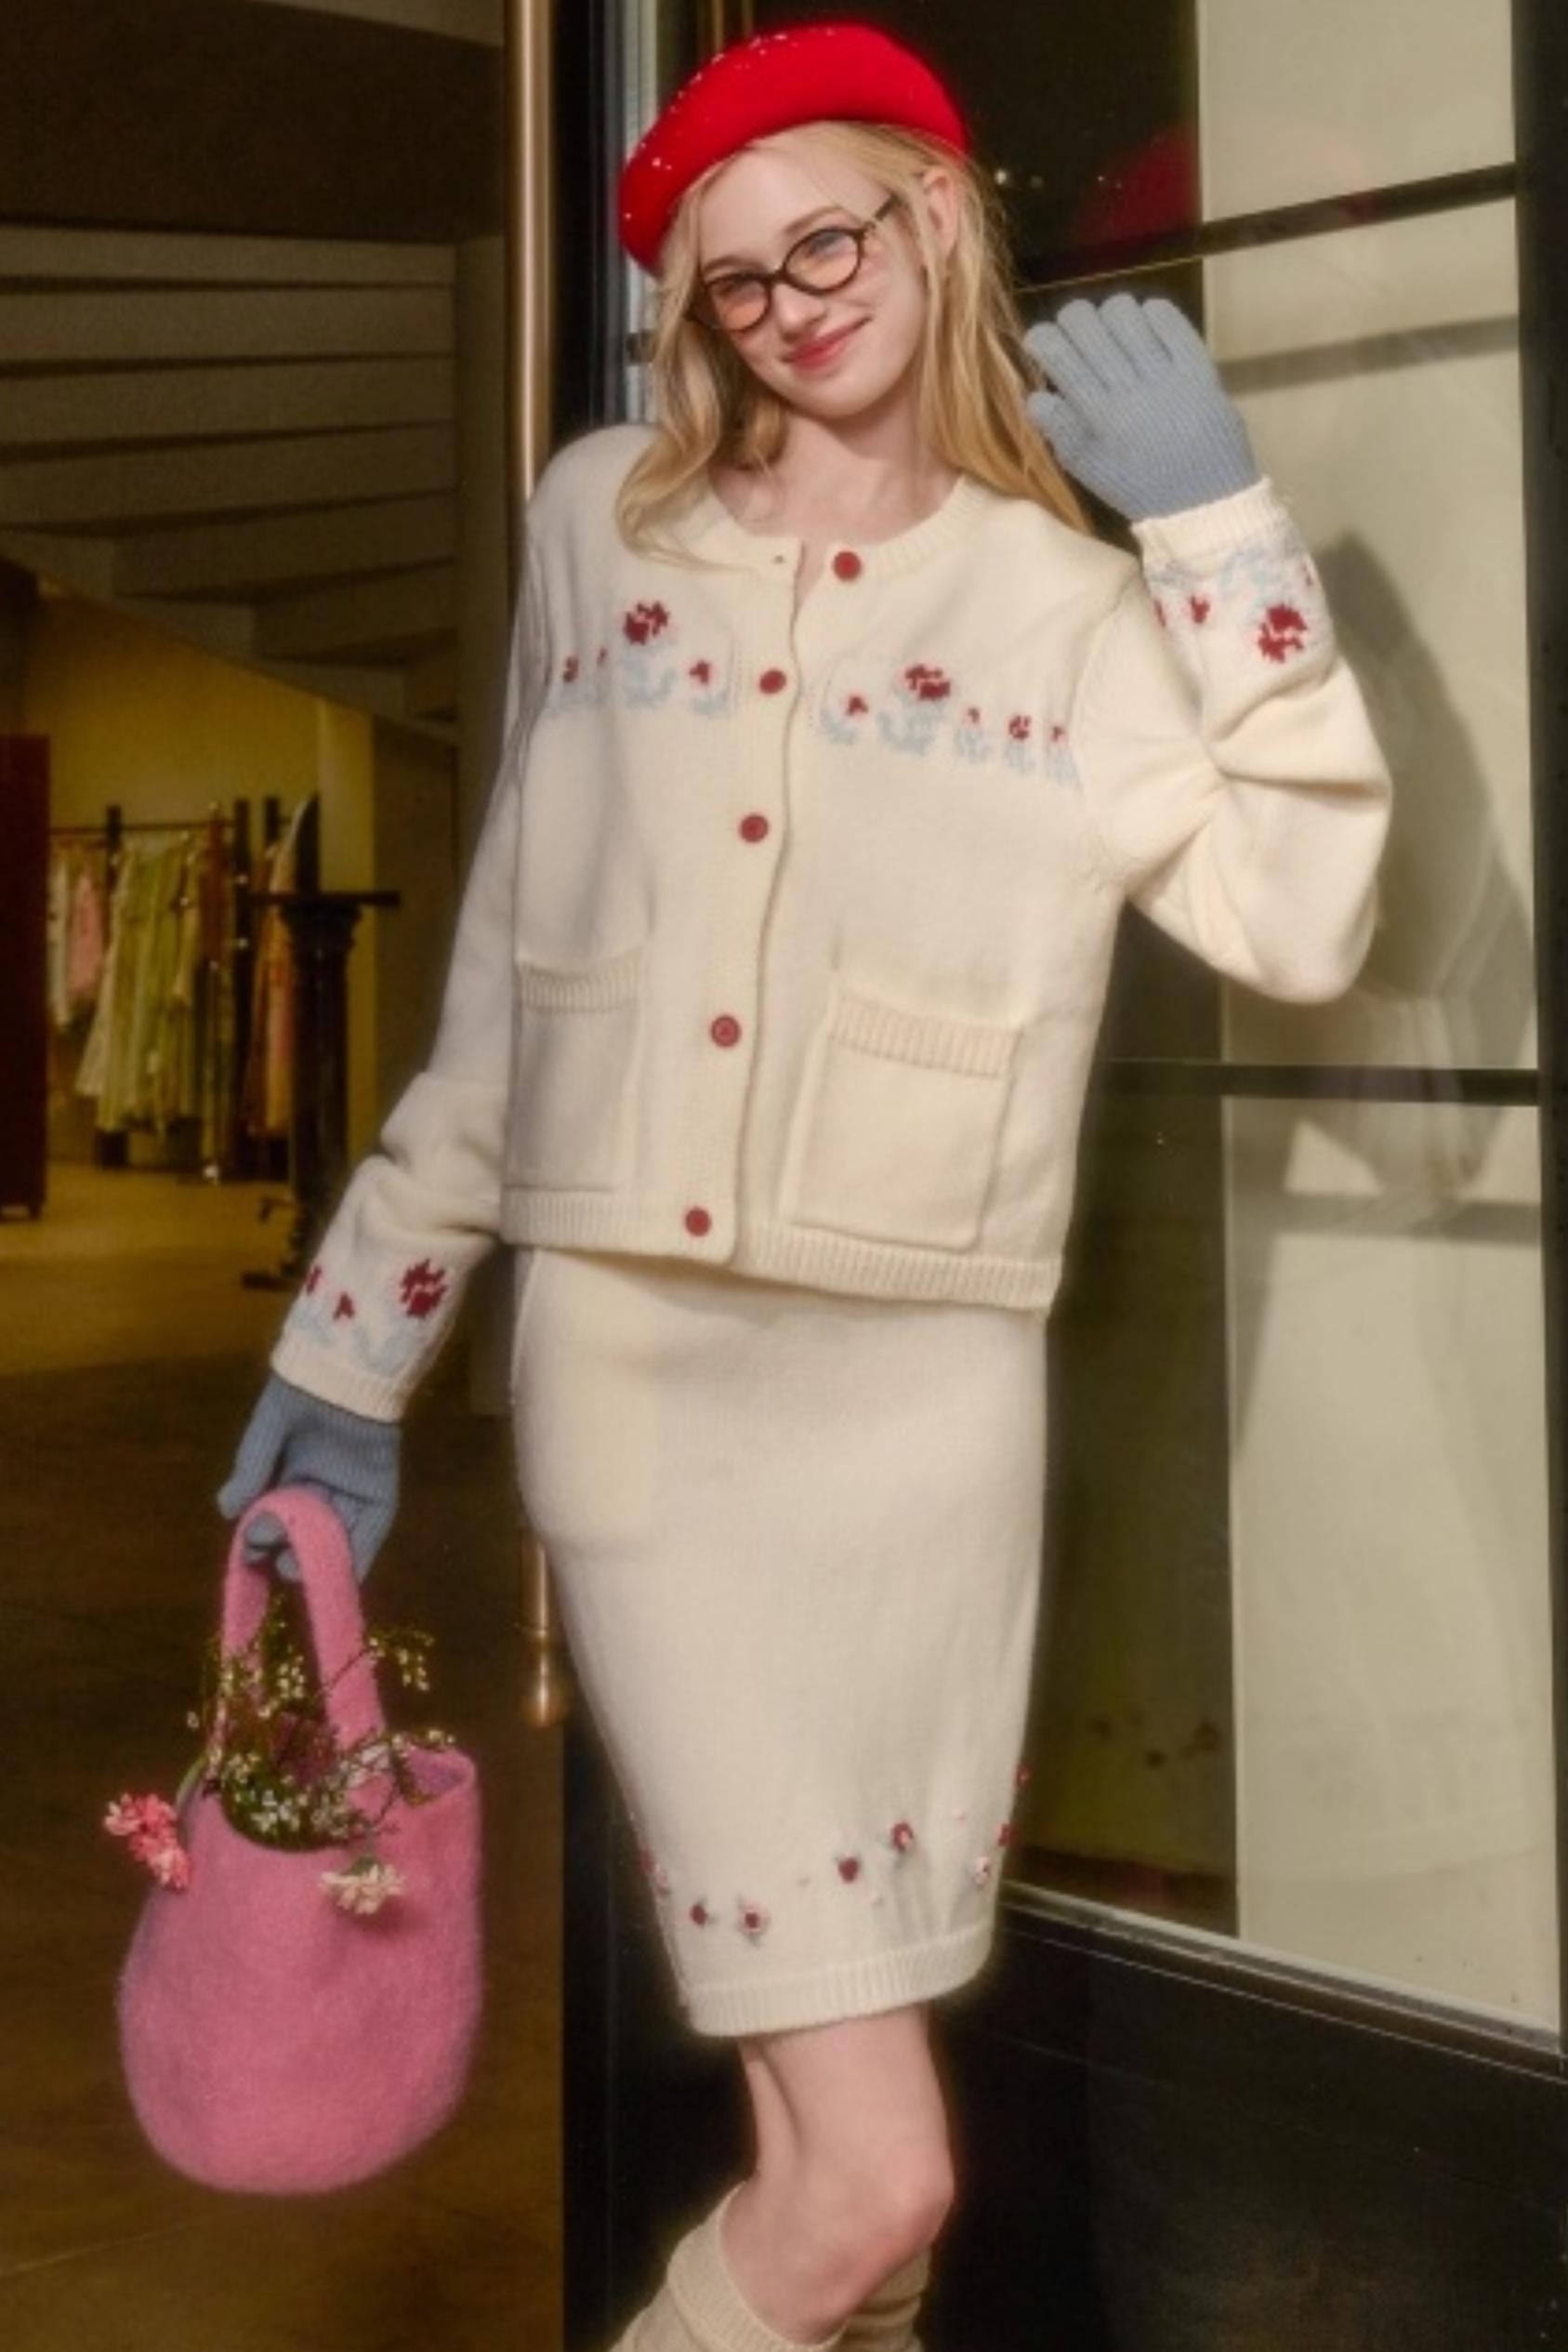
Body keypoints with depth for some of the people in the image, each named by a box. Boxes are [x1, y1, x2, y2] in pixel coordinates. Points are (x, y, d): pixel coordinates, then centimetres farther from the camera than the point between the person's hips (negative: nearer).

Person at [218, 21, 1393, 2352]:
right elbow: (509, 973, 14)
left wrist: (1222, 522, -7)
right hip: (629, 1363, -1)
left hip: (918, 1388, 1)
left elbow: (1306, 920, -7)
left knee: (846, 2126, 8)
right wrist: (358, 1335, 14)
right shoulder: (601, 523, 11)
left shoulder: (1073, 606, 8)